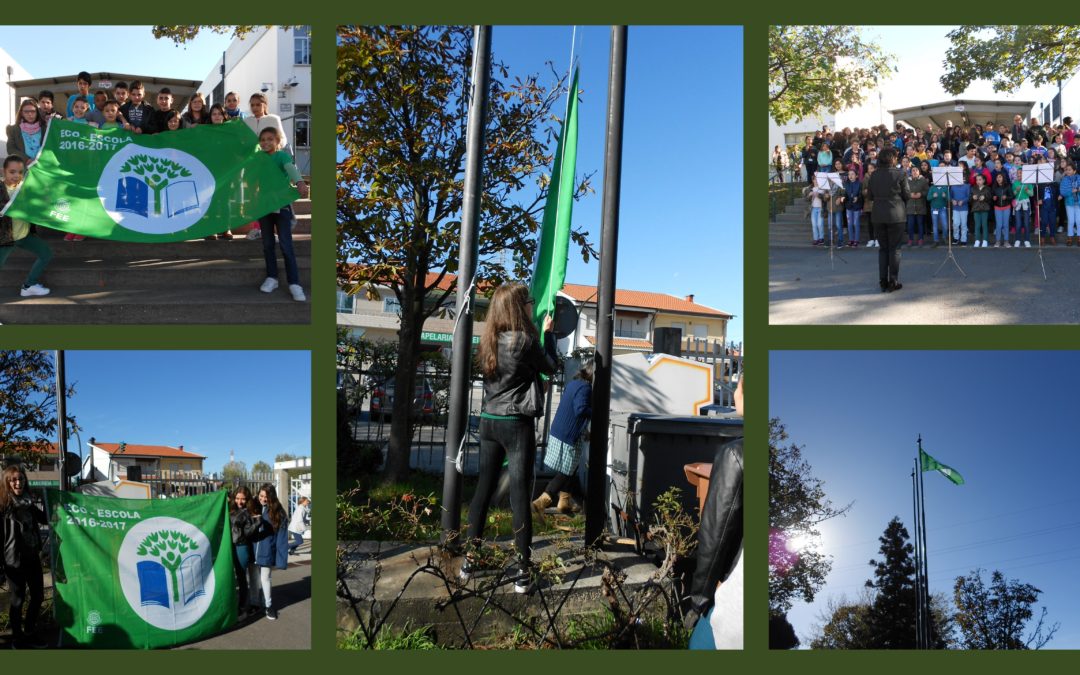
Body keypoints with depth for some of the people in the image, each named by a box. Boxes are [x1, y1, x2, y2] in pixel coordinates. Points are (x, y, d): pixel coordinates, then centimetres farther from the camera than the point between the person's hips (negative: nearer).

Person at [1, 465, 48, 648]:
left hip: (32, 557, 6)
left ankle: (29, 633, 29)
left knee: (38, 596, 12)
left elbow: (46, 519, 24)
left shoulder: (28, 505, 8)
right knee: (18, 599, 5)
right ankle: (17, 638, 20)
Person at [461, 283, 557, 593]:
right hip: (517, 424, -6)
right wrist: (548, 333, 15)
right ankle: (522, 570, 1)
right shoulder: (525, 340, -13)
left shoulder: (489, 341, 5)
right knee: (520, 494, -2)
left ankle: (469, 560, 18)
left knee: (483, 489, 12)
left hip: (489, 422, 6)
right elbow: (549, 367, 3)